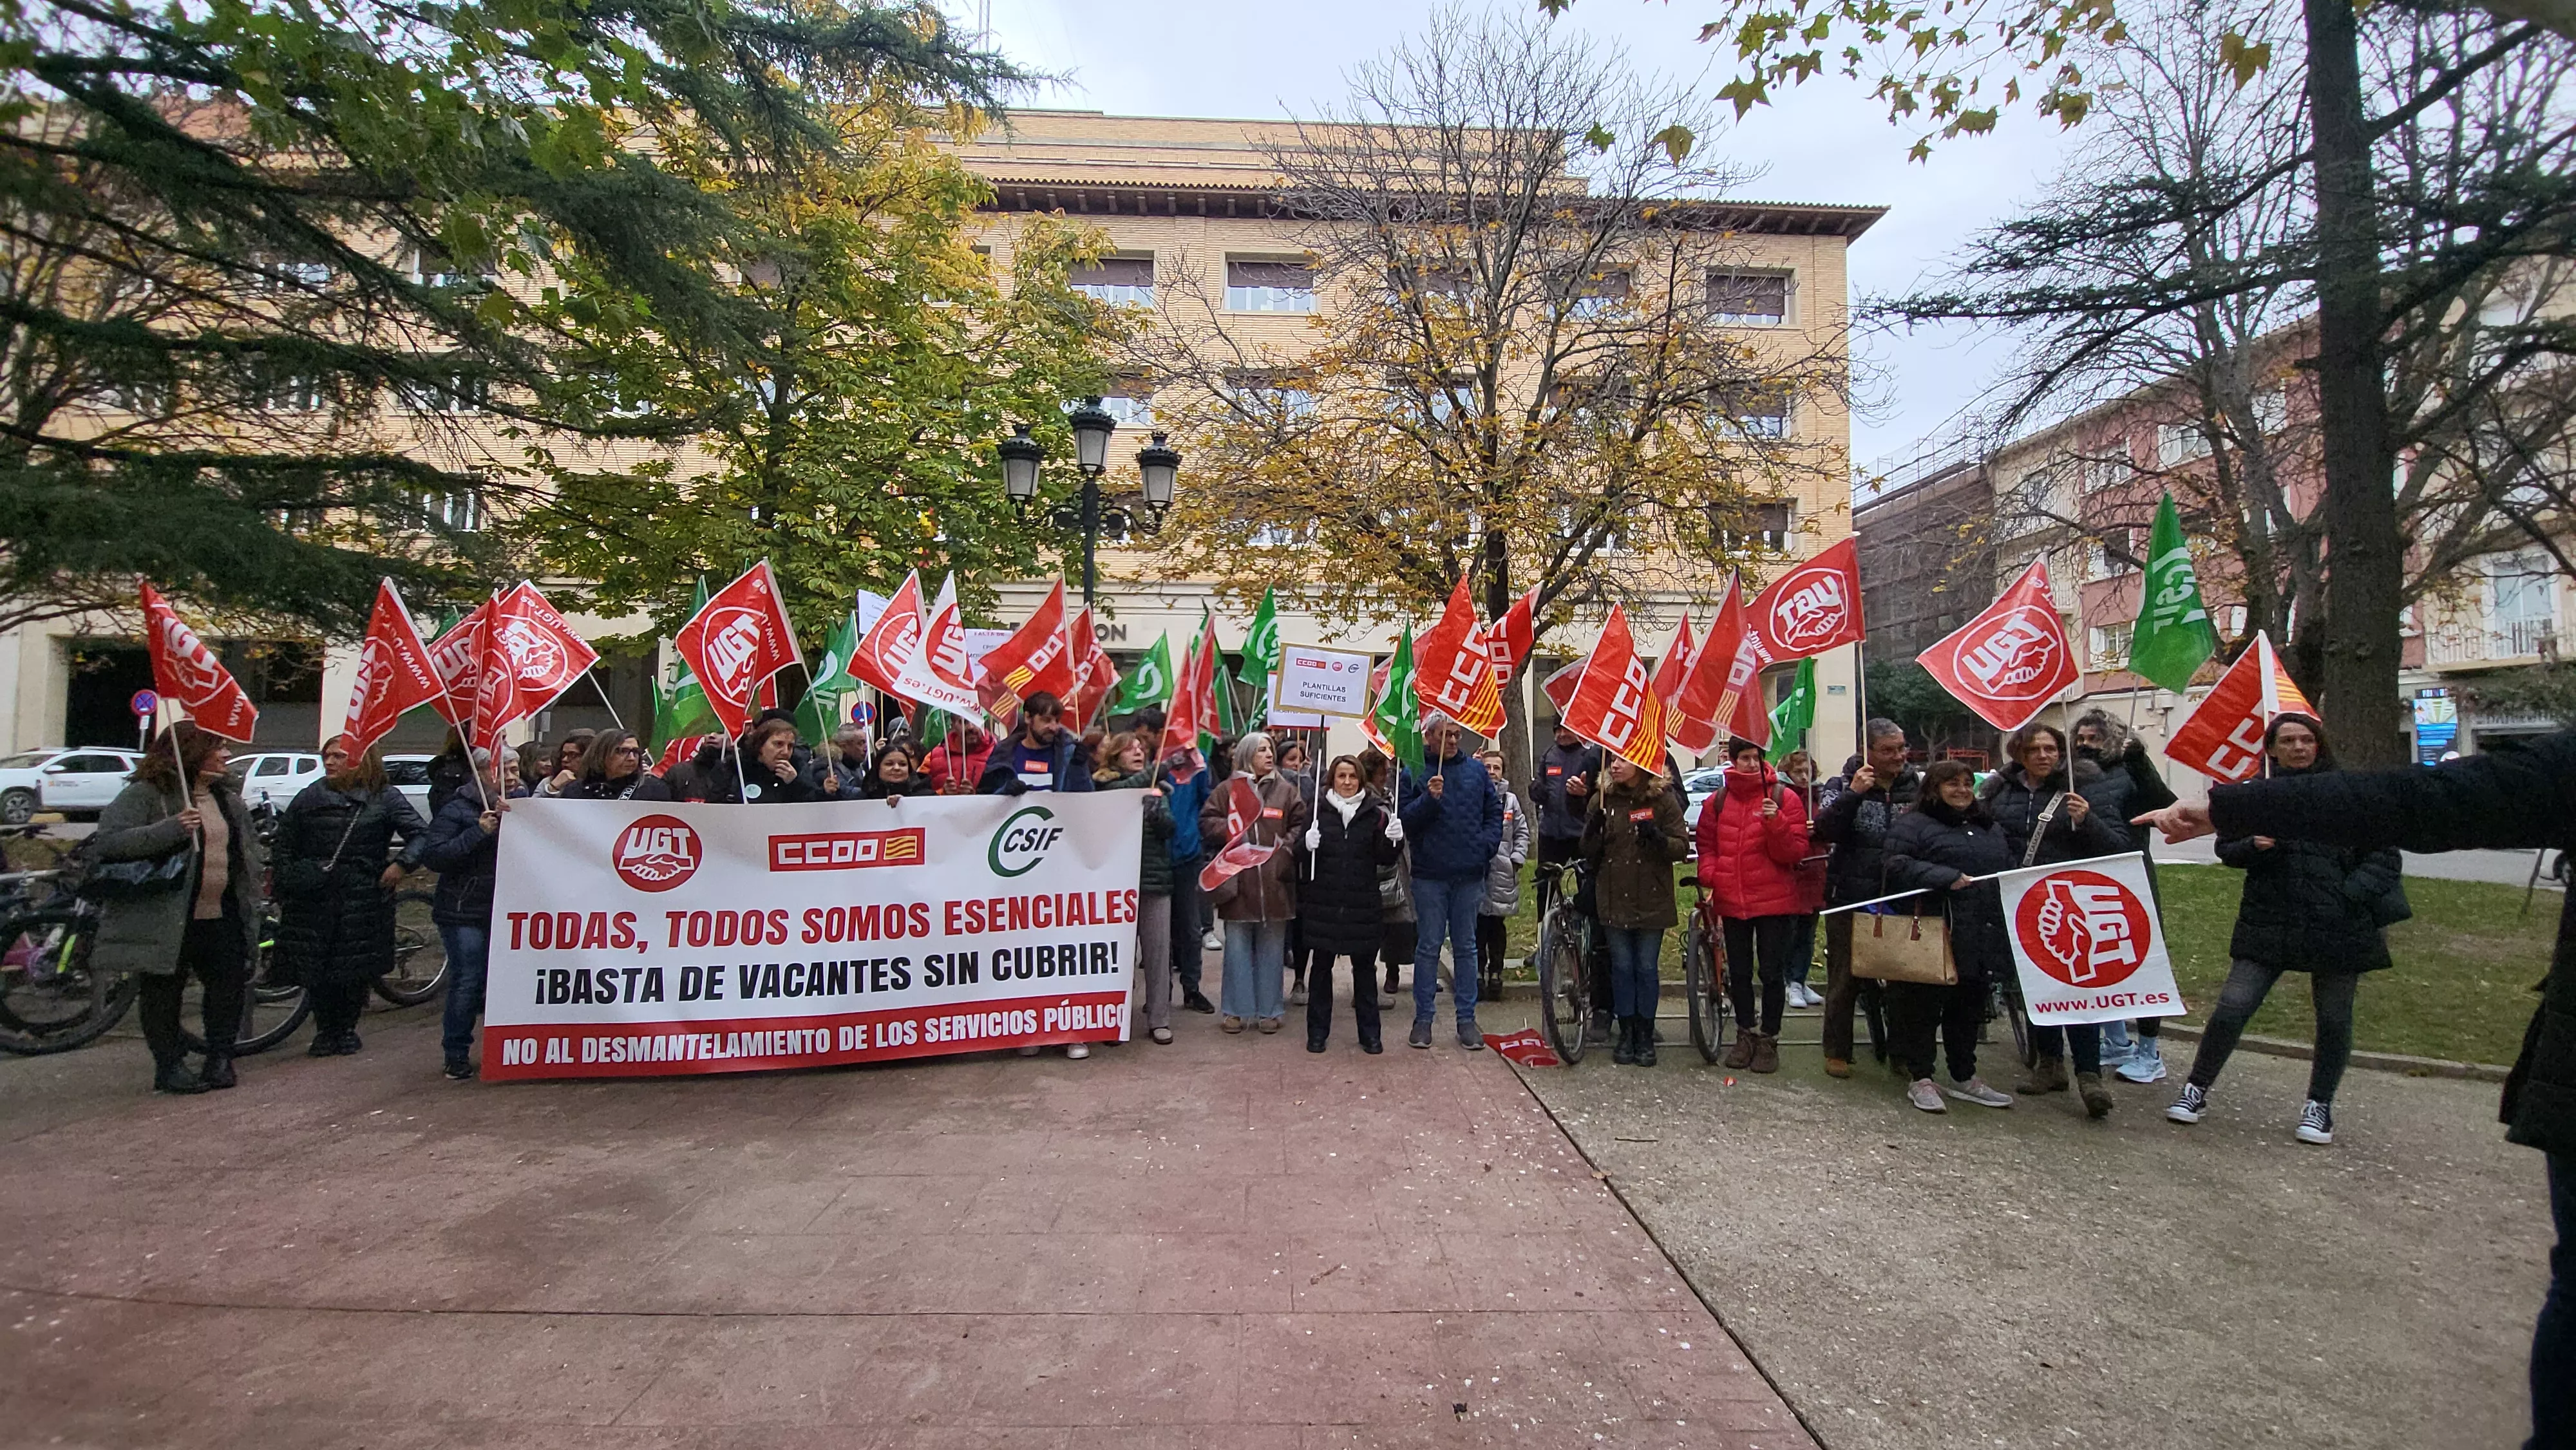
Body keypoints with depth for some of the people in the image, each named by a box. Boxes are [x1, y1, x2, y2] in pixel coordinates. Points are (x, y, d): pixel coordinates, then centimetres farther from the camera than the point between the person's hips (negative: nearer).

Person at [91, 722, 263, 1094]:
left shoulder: (228, 797, 13)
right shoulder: (144, 794, -10)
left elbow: (248, 842, 26)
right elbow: (106, 841, -22)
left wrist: (255, 869, 13)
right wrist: (171, 829, -33)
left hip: (221, 917, 6)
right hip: (164, 920, -6)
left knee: (230, 984, 5)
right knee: (163, 993, 4)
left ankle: (220, 1058, 18)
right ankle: (169, 1066, 16)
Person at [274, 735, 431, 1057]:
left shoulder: (385, 798, 1)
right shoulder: (310, 797, 9)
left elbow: (420, 833, -1)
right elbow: (285, 845, 12)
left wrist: (403, 864, -15)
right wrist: (285, 889, 5)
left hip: (363, 898, -2)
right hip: (312, 897, 2)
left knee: (355, 971, 3)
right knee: (314, 972, 3)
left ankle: (347, 1029, 22)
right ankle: (325, 1030, 20)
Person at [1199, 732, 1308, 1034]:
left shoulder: (1286, 791, 7)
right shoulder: (1228, 790, 5)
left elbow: (1301, 824, 3)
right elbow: (1206, 821, 2)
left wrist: (1288, 846, -12)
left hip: (1274, 883, 1)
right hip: (1238, 883, -1)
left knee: (1272, 949, 9)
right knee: (1237, 947, 7)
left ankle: (1269, 1010, 20)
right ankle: (1236, 1010, 18)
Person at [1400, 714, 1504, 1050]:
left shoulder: (1475, 769, 8)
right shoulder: (1413, 772, -1)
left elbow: (1495, 810, 12)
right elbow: (1404, 820, -8)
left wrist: (1487, 845, 0)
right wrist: (1429, 798, -22)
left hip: (1469, 874, 3)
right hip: (1429, 875, -3)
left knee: (1466, 947, 9)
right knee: (1428, 947, 4)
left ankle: (1467, 1019, 17)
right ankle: (1423, 1019, 14)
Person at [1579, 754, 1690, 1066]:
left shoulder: (1662, 800, -1)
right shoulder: (1602, 800, 5)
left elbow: (1683, 846, -3)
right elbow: (1588, 852, 6)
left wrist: (1658, 839, -22)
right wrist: (1593, 831, -14)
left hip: (1651, 899, -2)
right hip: (1614, 898, 2)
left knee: (1647, 968, 5)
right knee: (1622, 967, 7)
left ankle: (1645, 1036, 17)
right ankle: (1626, 1034, 17)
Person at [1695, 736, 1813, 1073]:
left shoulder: (1784, 798, -3)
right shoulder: (1718, 801, 5)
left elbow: (1796, 852, -7)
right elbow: (1707, 846, 12)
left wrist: (1776, 823, -23)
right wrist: (1710, 878, -4)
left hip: (1774, 901, -3)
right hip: (1732, 902, 3)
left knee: (1772, 973, 4)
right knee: (1739, 973, 13)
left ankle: (1769, 1039, 19)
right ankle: (1746, 1033, 28)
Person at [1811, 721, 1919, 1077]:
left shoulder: (1916, 787, 7)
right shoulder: (1847, 785, -2)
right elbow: (1824, 830, -17)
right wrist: (1853, 794, -25)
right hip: (1851, 899, -2)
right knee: (1845, 977, 6)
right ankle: (1837, 1052, 17)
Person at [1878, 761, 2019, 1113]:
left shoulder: (1990, 828, 21)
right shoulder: (1914, 825, -3)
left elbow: (2010, 868, 29)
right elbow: (1895, 863, -16)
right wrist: (1946, 878, -23)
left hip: (1982, 937, 7)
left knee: (1970, 1008, 16)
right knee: (1924, 1005, 0)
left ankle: (1965, 1077, 29)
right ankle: (1920, 1078, 10)